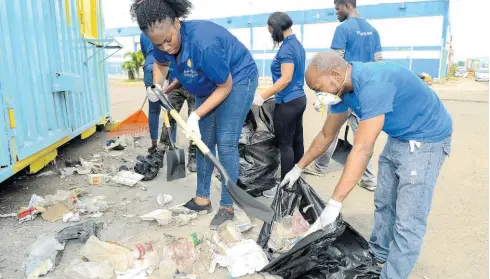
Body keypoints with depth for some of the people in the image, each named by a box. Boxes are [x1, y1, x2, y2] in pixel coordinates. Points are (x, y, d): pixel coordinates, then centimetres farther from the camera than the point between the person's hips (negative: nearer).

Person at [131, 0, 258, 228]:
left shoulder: (204, 44, -38)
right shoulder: (163, 41, -15)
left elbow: (225, 86, -27)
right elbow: (160, 63, 10)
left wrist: (196, 115, -28)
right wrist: (157, 87, -10)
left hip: (238, 80, -7)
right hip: (209, 85, 8)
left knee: (225, 143, -13)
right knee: (204, 141, 8)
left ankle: (227, 207, -1)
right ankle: (202, 199, 20)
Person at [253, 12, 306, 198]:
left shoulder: (286, 48, -16)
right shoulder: (297, 44, 13)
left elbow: (286, 79, -23)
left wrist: (262, 97, -22)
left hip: (287, 102, -10)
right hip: (299, 98, 10)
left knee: (285, 145, -2)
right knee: (296, 142, 14)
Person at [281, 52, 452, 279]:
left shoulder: (373, 84, -33)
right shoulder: (343, 88, -5)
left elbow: (362, 150, -37)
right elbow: (326, 135, 8)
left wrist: (334, 203, -36)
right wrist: (298, 168, 14)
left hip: (426, 139, -9)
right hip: (399, 137, 9)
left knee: (408, 220, -7)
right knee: (383, 203, 18)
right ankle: (378, 255, 37)